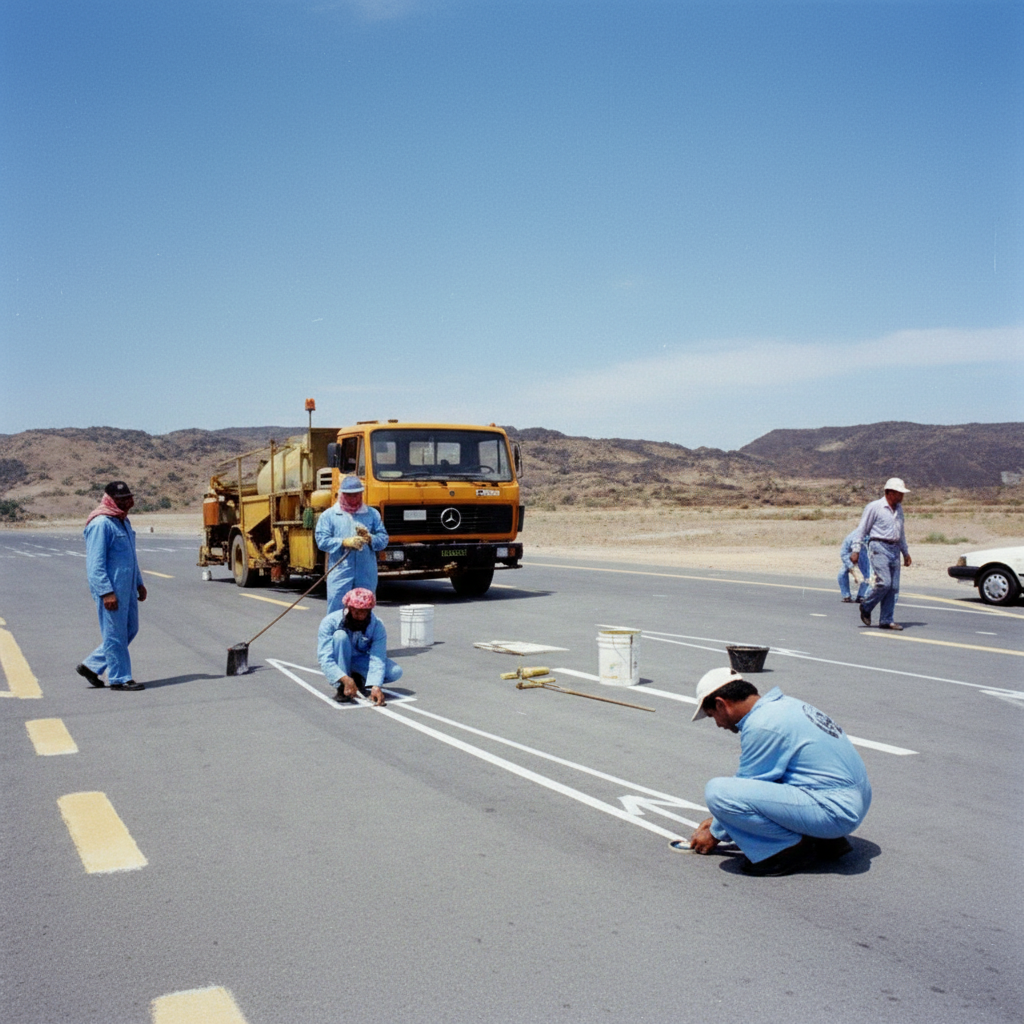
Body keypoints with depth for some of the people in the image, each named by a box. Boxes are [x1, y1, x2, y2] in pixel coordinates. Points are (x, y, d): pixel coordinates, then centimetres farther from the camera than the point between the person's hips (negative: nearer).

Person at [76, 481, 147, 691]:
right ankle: (119, 678, 10)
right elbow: (95, 563, -18)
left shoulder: (123, 521, 16)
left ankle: (91, 666, 24)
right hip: (111, 590, -10)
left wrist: (139, 583, 23)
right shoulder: (101, 524, -14)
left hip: (127, 588, 10)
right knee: (115, 634, 0)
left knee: (130, 630, 15)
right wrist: (106, 592, -22)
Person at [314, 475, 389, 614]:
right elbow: (322, 540, -3)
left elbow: (383, 539, 9)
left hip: (367, 576, 2)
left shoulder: (372, 514, 14)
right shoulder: (329, 515, 8)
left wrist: (369, 539, -12)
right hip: (340, 575, -2)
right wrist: (344, 542, -16)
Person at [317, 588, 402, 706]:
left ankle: (359, 679, 3)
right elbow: (325, 658, -33)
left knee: (395, 672, -23)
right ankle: (342, 688, -26)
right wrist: (345, 679, -47)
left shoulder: (377, 626, -21)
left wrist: (376, 686, -46)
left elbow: (377, 660, -29)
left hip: (360, 659, 2)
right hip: (337, 662, -2)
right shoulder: (330, 622, -26)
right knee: (340, 635, -33)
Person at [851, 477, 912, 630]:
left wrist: (906, 552, 25)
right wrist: (855, 550, -9)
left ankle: (886, 620, 6)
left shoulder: (899, 509, 17)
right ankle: (866, 607, 7)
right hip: (879, 548, -7)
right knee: (884, 583, -16)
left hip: (894, 550, 7)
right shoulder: (874, 507, -5)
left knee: (894, 587, 2)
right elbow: (862, 529, -4)